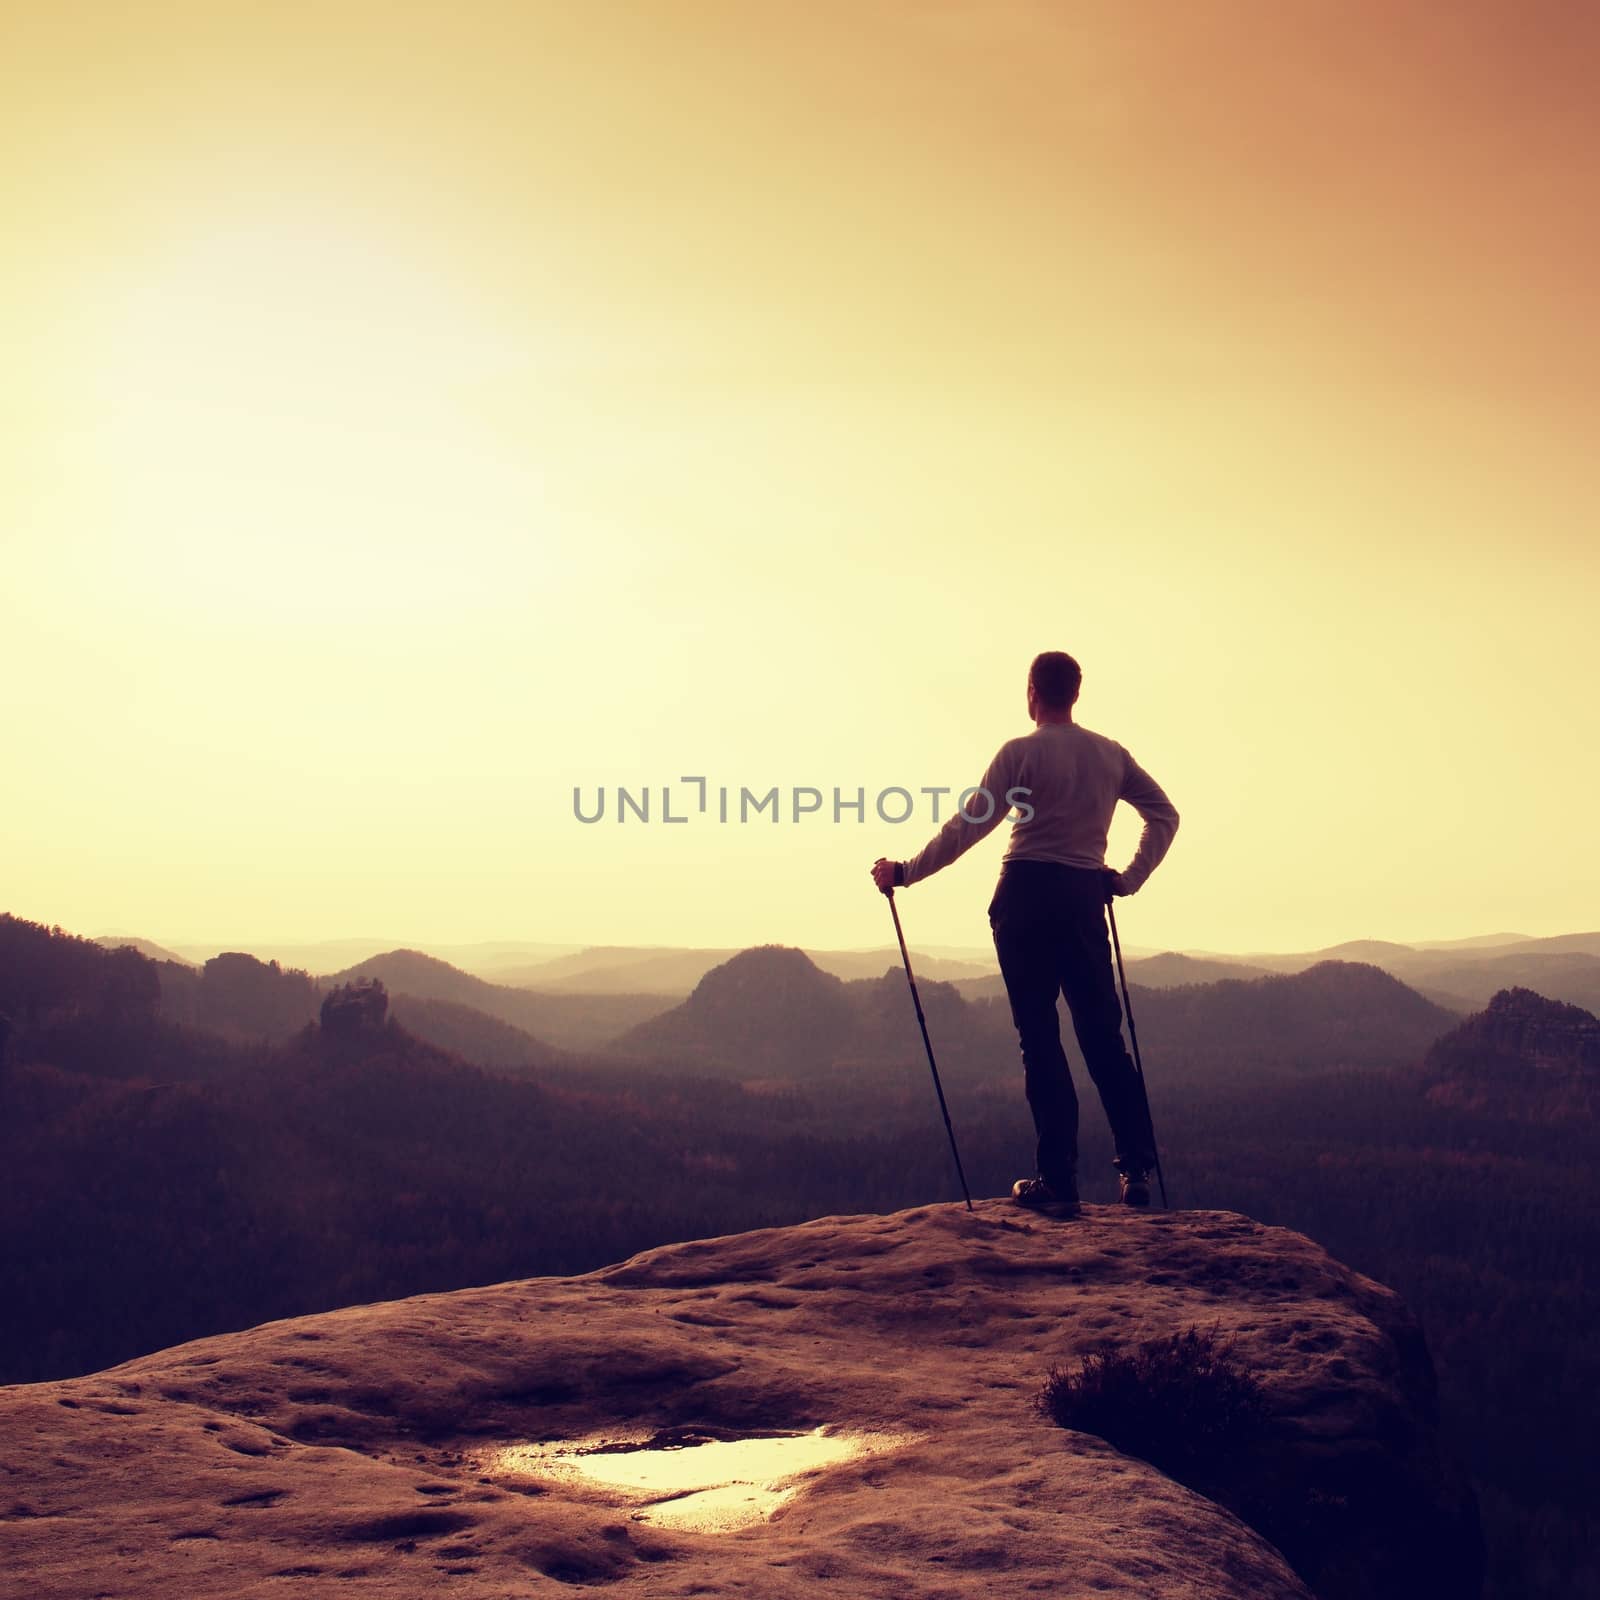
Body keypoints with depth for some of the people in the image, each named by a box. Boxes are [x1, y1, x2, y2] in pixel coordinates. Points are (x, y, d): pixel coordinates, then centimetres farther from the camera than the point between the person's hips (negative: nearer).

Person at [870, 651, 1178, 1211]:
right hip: (1086, 898, 4)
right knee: (1102, 1036, 9)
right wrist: (1130, 878, 16)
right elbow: (1164, 815, 12)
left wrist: (905, 872, -1)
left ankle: (1058, 1175, -2)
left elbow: (968, 826, -8)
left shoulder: (1022, 752, -6)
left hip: (1027, 895, -4)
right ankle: (1137, 1169, 4)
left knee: (1040, 1036, 0)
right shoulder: (1111, 754, 9)